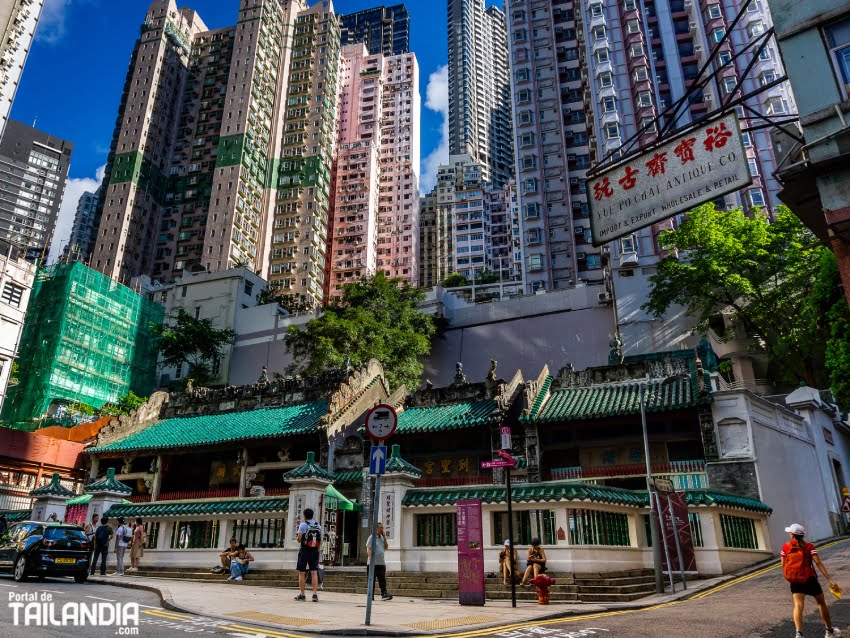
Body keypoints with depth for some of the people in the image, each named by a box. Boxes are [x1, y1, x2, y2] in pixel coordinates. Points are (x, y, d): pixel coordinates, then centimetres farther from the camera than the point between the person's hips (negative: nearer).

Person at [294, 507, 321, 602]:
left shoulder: (303, 524, -5)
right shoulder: (318, 526, 9)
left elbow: (299, 539, -8)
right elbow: (320, 541, 11)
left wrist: (296, 537, 13)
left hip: (304, 551, -4)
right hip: (314, 551, 4)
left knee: (301, 573, 5)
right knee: (314, 572, 3)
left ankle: (302, 594, 8)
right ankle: (315, 594, -2)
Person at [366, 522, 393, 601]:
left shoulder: (382, 538, 16)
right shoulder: (371, 538, -6)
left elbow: (386, 547, 11)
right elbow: (368, 550, -11)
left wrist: (384, 537, 3)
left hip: (382, 563, 6)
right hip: (373, 564, -6)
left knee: (382, 580, -3)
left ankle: (384, 594, -8)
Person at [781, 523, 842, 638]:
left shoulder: (785, 547, 2)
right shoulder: (809, 546, -1)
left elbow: (783, 565, 3)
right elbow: (818, 563, -12)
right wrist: (830, 580, -14)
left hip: (795, 581, 0)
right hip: (810, 579, 0)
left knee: (798, 606, -10)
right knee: (821, 603, 21)